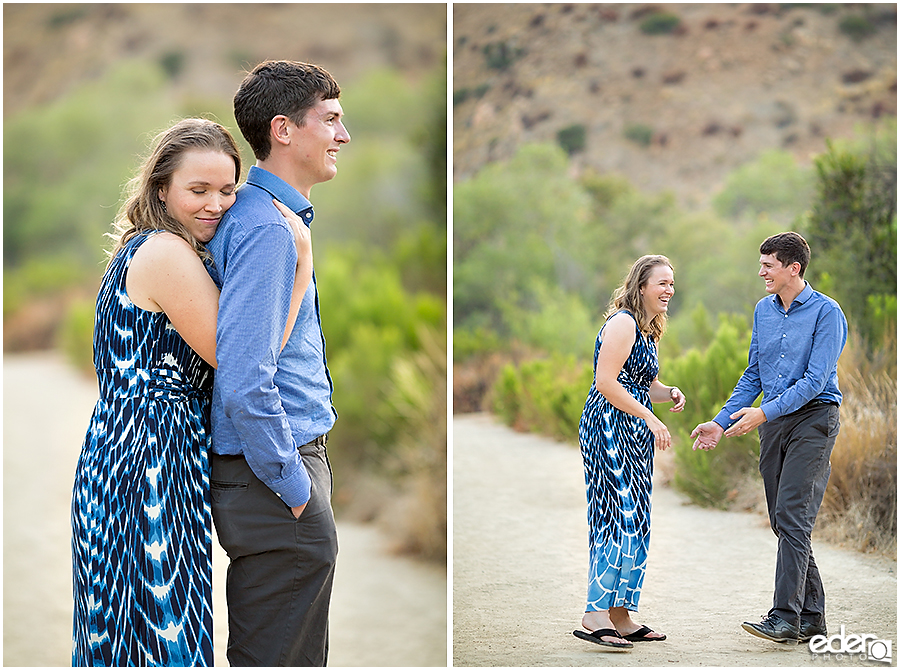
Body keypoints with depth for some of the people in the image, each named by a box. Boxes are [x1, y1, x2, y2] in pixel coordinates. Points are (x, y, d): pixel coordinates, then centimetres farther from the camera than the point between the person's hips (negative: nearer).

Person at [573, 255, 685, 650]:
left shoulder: (649, 329, 19)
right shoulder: (623, 323, -12)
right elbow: (606, 383, -19)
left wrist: (671, 393, 5)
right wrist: (651, 418, -19)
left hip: (633, 435, 10)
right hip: (609, 428, -10)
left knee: (631, 522, 8)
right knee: (621, 517, -15)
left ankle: (620, 617, 12)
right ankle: (595, 615, -15)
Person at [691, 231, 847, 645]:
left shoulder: (826, 313, -10)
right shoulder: (764, 310, 12)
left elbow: (815, 381, -17)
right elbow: (754, 374, 16)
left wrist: (763, 413, -23)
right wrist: (721, 423, 8)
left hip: (813, 417, -7)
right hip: (773, 424, 7)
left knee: (793, 516, -15)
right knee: (783, 521, 6)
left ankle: (786, 618, -16)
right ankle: (811, 617, 14)